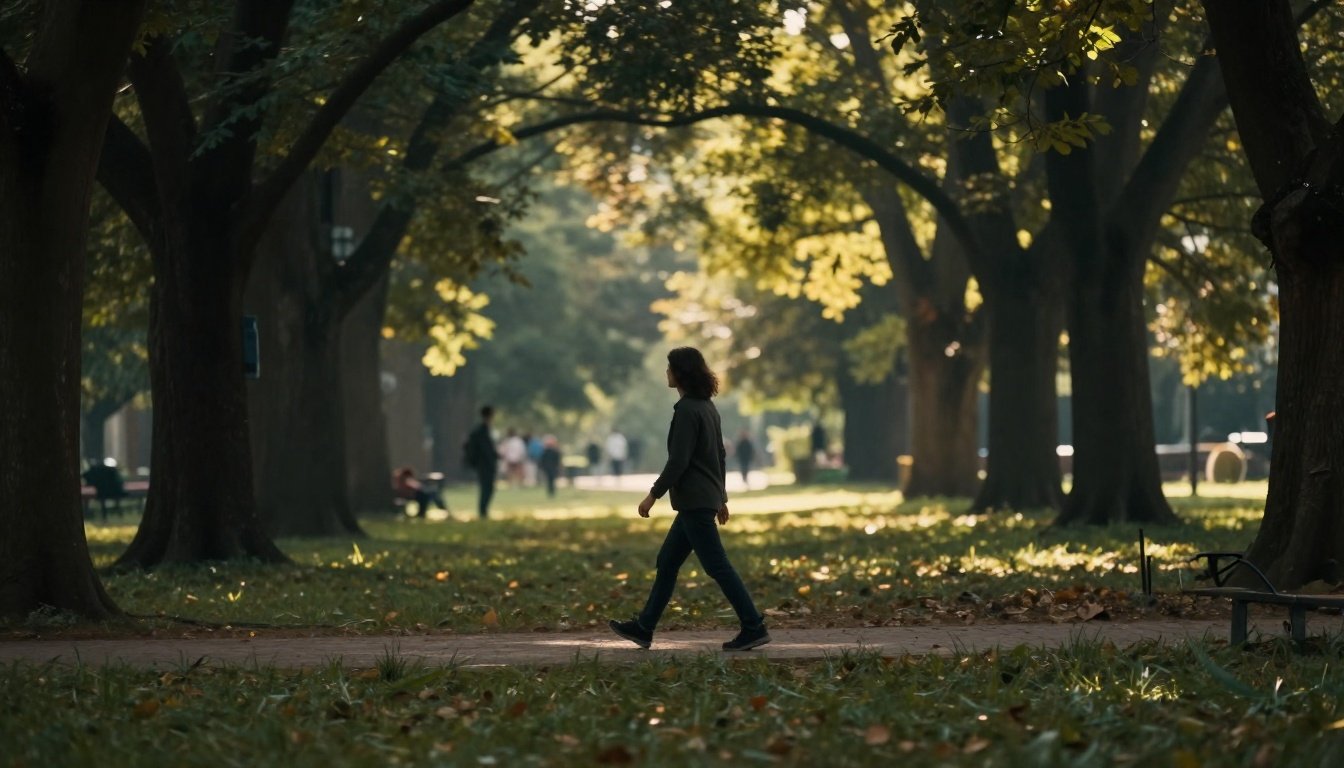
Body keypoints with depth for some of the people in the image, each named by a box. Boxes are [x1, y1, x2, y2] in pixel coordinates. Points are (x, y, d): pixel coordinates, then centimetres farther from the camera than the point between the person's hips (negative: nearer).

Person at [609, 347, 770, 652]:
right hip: (706, 498, 10)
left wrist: (653, 495, -13)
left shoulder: (687, 410, -17)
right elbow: (720, 454, 18)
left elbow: (678, 460, -20)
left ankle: (754, 628, -6)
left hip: (694, 501, -10)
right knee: (667, 562, 14)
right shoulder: (706, 406, 12)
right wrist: (720, 496, 24)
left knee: (717, 566, -7)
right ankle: (643, 627, 18)